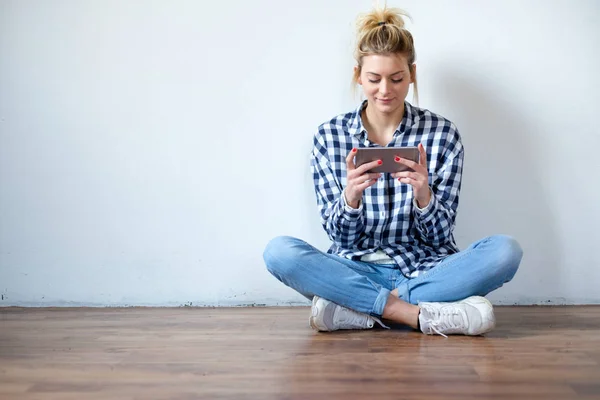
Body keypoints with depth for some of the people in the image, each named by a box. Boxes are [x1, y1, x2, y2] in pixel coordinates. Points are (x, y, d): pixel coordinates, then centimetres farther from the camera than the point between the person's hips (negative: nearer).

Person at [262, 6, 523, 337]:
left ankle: (353, 308, -23)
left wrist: (423, 194, -22)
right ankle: (417, 314, -25)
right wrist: (350, 195, -23)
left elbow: (439, 237, -1)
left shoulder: (442, 134, 0)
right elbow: (340, 236, -1)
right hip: (356, 268, 0)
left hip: (424, 268, 1)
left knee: (505, 250, -26)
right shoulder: (329, 136, 1)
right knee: (278, 251, -26)